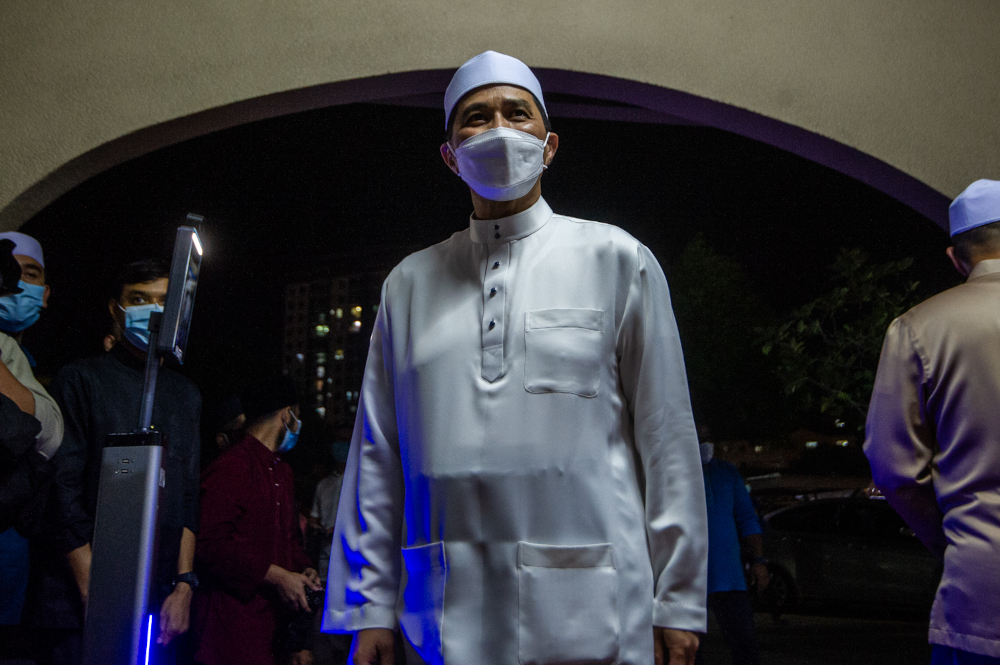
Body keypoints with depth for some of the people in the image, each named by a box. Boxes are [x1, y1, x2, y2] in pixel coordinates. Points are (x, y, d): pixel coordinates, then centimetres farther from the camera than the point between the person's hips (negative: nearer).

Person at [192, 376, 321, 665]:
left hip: (279, 613, 8)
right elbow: (211, 544, -19)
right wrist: (276, 576, -17)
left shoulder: (282, 471, 20)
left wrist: (304, 569, 6)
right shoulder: (231, 467, -12)